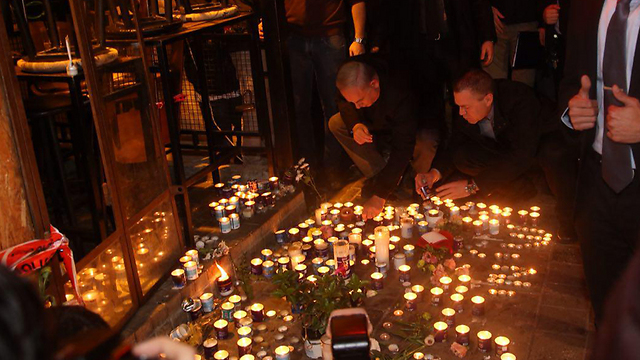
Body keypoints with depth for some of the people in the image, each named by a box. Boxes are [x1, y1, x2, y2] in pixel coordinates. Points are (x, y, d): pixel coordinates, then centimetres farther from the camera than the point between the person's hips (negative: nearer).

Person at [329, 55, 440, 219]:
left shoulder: (401, 94, -42)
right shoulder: (351, 80, -26)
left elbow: (402, 150, -43)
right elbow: (344, 104, -3)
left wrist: (380, 196, -45)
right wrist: (355, 125, -28)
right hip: (377, 127, 6)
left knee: (427, 143, -40)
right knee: (336, 123, -14)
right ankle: (377, 176, -7)